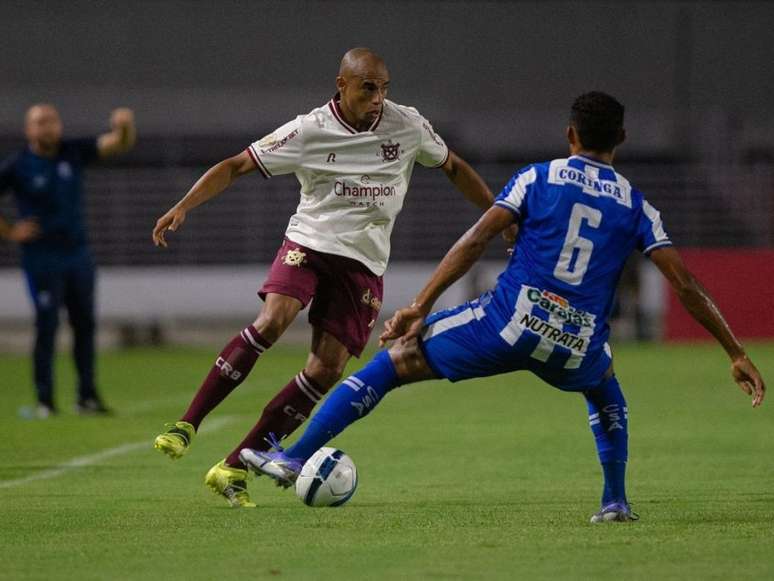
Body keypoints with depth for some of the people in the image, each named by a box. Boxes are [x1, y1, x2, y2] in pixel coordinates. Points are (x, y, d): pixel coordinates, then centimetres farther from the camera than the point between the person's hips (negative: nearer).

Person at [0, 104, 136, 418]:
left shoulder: (74, 152, 1)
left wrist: (125, 126, -29)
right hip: (42, 259, -4)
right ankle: (45, 401, 1)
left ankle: (87, 396, 12)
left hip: (78, 254, 4)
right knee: (46, 327, -5)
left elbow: (120, 144, -8)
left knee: (85, 325, 6)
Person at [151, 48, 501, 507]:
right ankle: (187, 425, -23)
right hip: (309, 243, -3)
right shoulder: (309, 131, -9)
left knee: (328, 370, -10)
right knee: (271, 322, -29)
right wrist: (183, 207, -19)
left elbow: (454, 167, 16)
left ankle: (234, 469, -5)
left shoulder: (408, 125, -1)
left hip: (363, 263, 3)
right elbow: (237, 167, -7)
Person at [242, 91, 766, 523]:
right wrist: (737, 355, 11)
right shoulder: (637, 208, 11)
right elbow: (686, 285, 7)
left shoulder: (537, 178, 7)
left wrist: (420, 307, -5)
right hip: (577, 349, 2)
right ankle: (616, 502, 30)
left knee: (393, 363, 10)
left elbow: (475, 241, -3)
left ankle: (296, 458, 6)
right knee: (605, 387, 40)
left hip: (511, 324, -2)